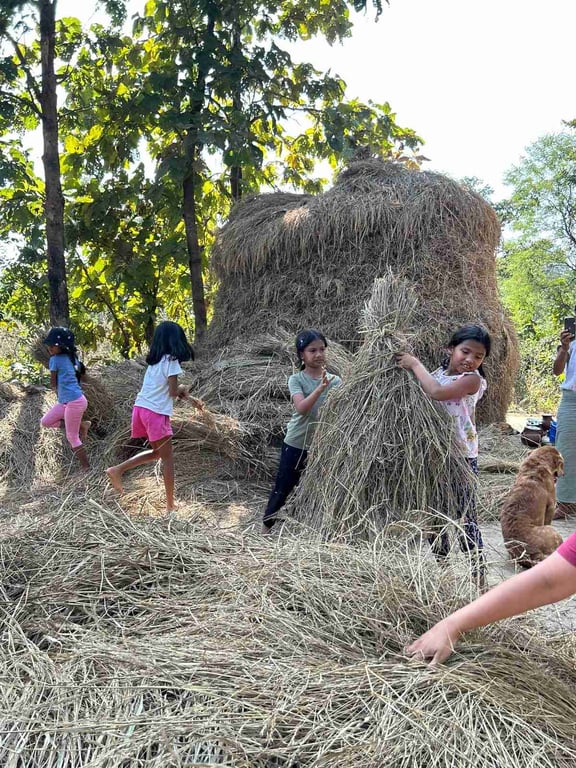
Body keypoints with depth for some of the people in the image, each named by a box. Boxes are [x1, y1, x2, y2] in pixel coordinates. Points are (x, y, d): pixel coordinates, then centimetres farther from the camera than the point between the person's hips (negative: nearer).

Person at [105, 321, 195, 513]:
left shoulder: (155, 360, 15)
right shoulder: (171, 360, -10)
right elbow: (173, 392, -11)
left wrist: (189, 399, 20)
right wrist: (182, 388, 11)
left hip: (141, 408, 8)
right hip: (156, 413, -8)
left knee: (157, 452, 21)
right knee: (167, 457, 4)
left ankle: (117, 470, 11)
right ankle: (170, 505, 10)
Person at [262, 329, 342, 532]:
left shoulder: (335, 380, -1)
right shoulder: (296, 379, -9)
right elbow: (301, 408, -25)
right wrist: (320, 388, -38)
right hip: (296, 444, -2)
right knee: (283, 487, 8)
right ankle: (267, 524, 27)